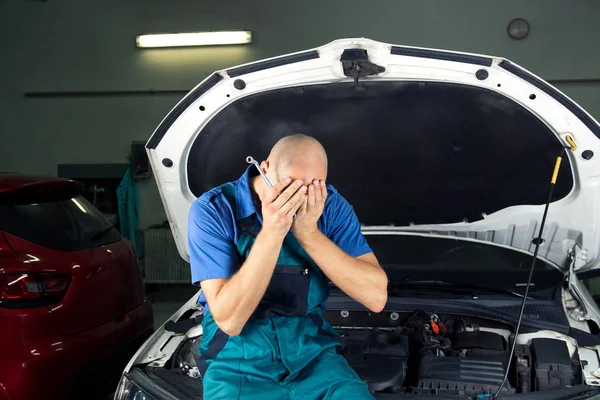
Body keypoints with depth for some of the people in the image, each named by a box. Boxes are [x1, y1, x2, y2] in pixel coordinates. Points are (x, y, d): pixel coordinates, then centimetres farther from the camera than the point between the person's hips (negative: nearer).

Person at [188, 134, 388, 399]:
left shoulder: (329, 205, -4)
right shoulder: (213, 210, -11)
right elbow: (230, 320, -18)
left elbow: (376, 297, -12)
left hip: (314, 357, 1)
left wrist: (309, 233, -21)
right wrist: (271, 234, -26)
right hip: (239, 365, -1)